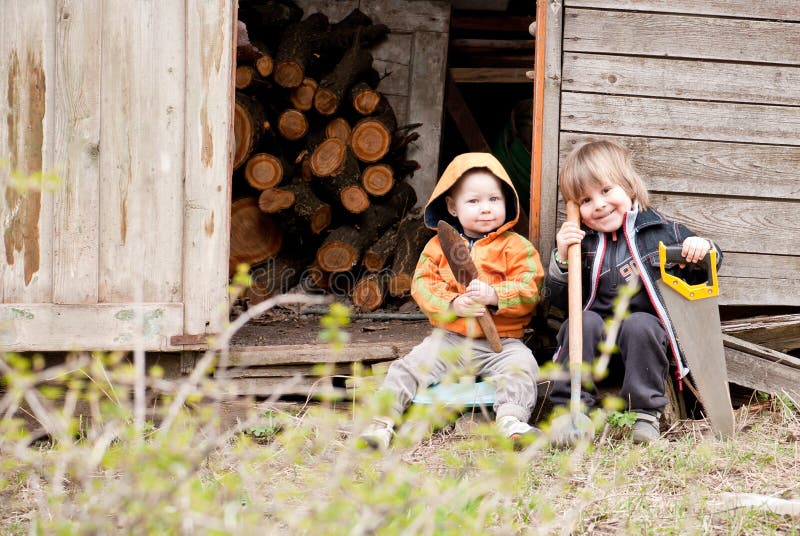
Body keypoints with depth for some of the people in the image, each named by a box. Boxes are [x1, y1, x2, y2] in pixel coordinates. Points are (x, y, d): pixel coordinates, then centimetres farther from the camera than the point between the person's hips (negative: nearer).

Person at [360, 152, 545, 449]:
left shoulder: (516, 247, 3)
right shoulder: (439, 245, 10)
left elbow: (529, 290, -8)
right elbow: (422, 284, 1)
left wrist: (494, 296, -26)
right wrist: (453, 304, -18)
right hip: (449, 340, 2)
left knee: (521, 366, -30)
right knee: (408, 367, -15)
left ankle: (511, 420, -37)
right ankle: (382, 422, -15)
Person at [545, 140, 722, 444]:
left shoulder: (663, 232, 1)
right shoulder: (580, 243, 6)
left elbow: (699, 277, 9)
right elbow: (560, 302, 4)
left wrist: (703, 251, -13)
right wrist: (562, 259, -11)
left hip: (646, 337, -2)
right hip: (597, 340, 2)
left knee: (639, 325, -32)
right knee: (583, 322, -27)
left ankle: (646, 413, -23)